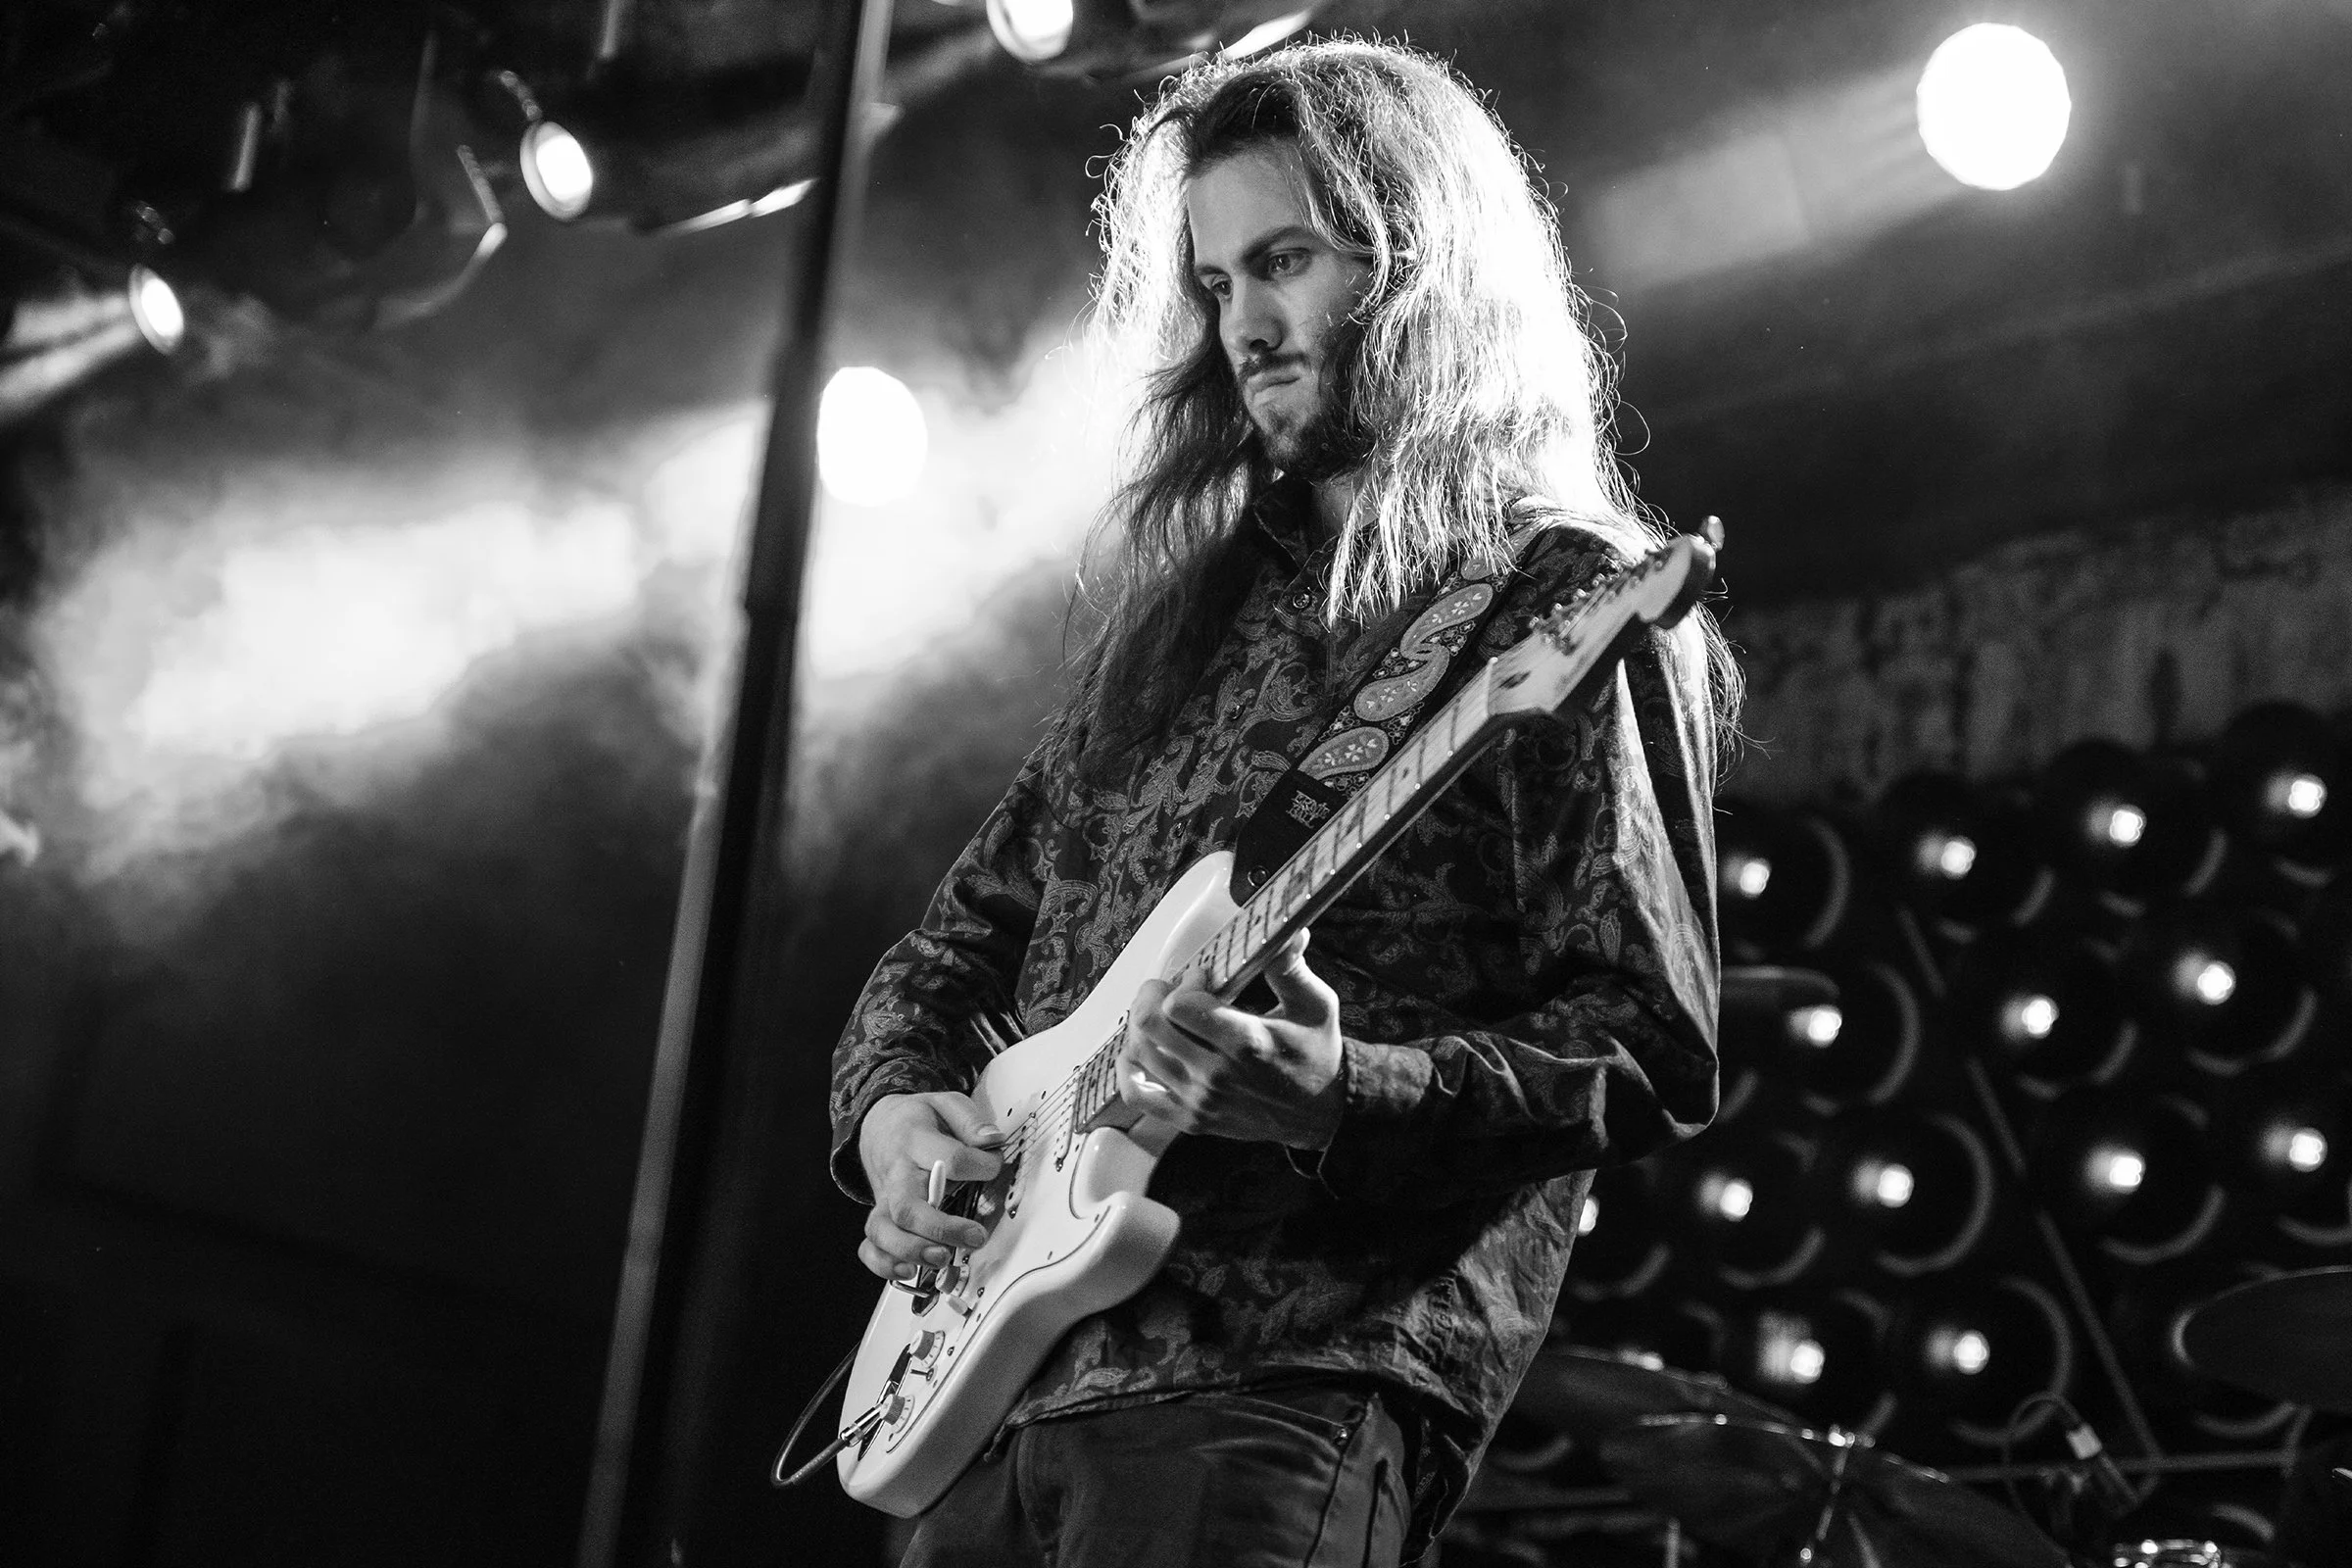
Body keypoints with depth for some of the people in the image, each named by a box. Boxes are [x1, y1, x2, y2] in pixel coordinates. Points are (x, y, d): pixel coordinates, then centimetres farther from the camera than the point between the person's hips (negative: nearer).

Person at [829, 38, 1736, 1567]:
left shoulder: (1565, 604, -1)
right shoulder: (1186, 599, 19)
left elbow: (1653, 1054, -8)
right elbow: (961, 939, 22)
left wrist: (1343, 1096, -22)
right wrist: (893, 1105, 2)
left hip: (1292, 1380, -6)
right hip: (1000, 1364, 7)